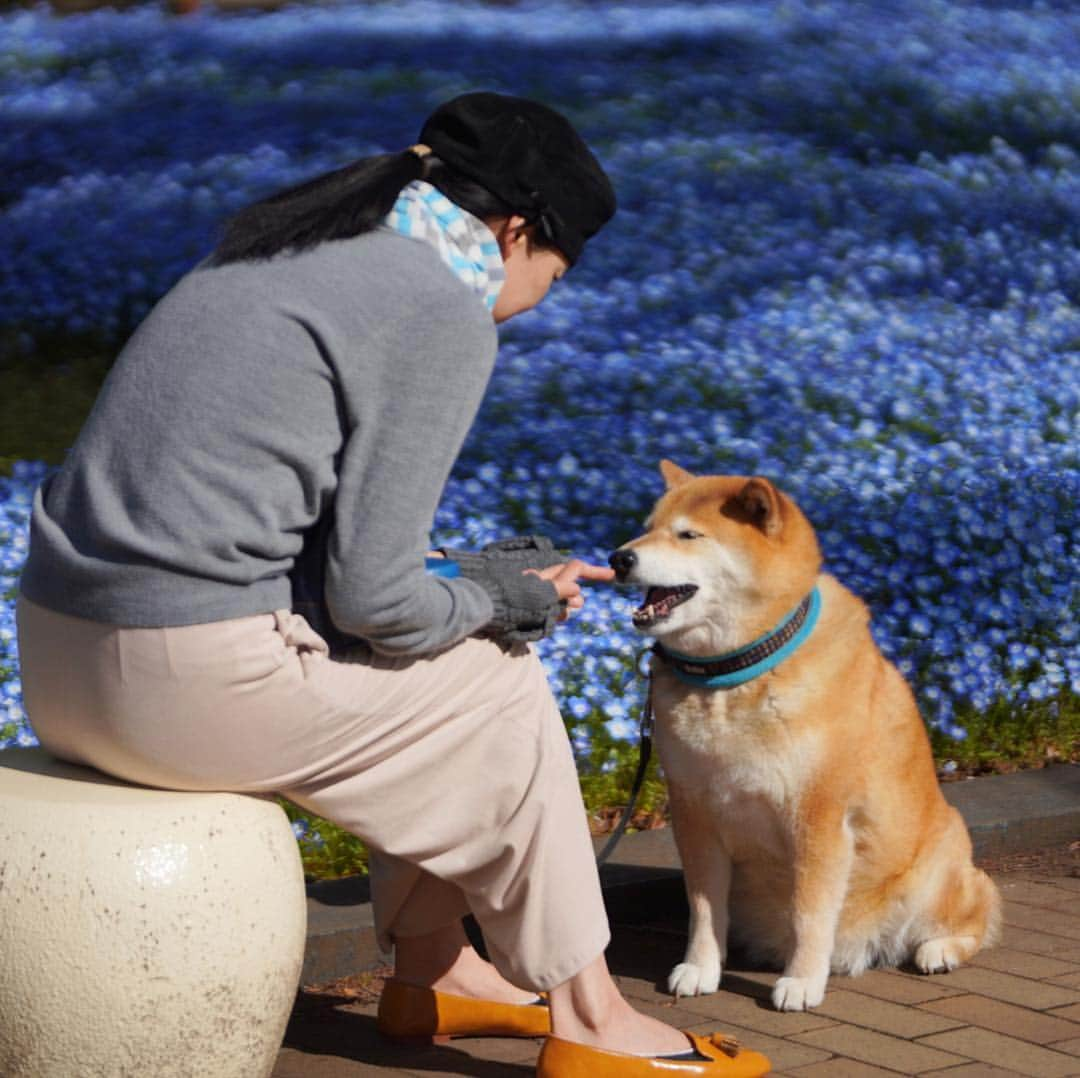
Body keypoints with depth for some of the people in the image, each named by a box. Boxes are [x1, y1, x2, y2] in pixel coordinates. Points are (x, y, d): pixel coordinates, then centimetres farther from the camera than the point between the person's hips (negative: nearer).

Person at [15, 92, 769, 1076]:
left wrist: (476, 578, 20)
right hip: (196, 678, -9)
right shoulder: (443, 314, -9)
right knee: (503, 695, 13)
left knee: (447, 675, 26)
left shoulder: (273, 257, 18)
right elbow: (373, 599, -12)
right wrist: (489, 601, 9)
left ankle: (430, 973, 35)